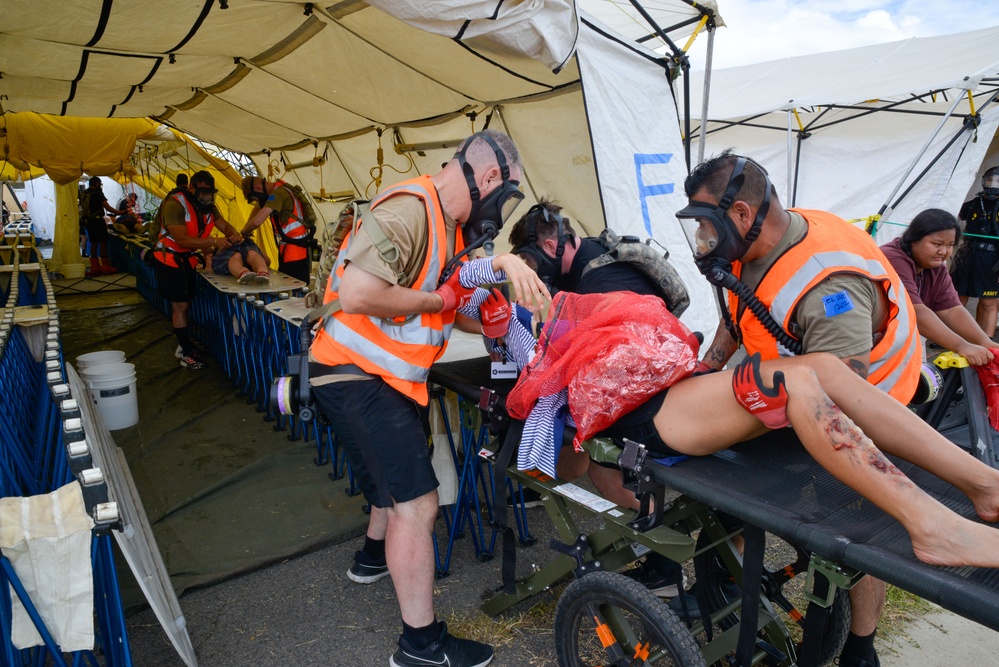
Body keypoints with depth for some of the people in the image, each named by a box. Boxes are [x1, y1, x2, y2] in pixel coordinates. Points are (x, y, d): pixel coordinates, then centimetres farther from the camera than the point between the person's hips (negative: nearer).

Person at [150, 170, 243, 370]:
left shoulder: (208, 205, -2)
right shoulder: (175, 204, -25)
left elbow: (224, 225, -1)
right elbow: (182, 240, -32)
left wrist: (233, 234, -25)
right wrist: (214, 242, -37)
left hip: (187, 258, 7)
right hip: (169, 258, -7)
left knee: (185, 303, 15)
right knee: (180, 305, -5)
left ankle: (183, 344, 29)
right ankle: (188, 354, 3)